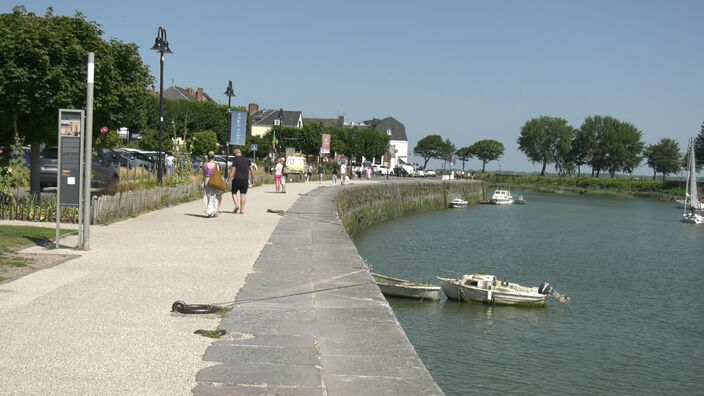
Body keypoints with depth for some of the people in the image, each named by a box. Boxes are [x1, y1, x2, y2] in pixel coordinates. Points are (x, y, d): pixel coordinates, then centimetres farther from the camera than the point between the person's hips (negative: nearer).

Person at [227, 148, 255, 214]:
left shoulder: (235, 160, -6)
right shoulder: (247, 159, 8)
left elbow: (232, 170, -11)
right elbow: (251, 169, 7)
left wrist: (228, 180, -9)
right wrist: (252, 179, 14)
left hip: (237, 179, -4)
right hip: (245, 179, 4)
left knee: (234, 193, 10)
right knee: (243, 194, 6)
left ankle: (236, 205, -11)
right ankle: (242, 210, 3)